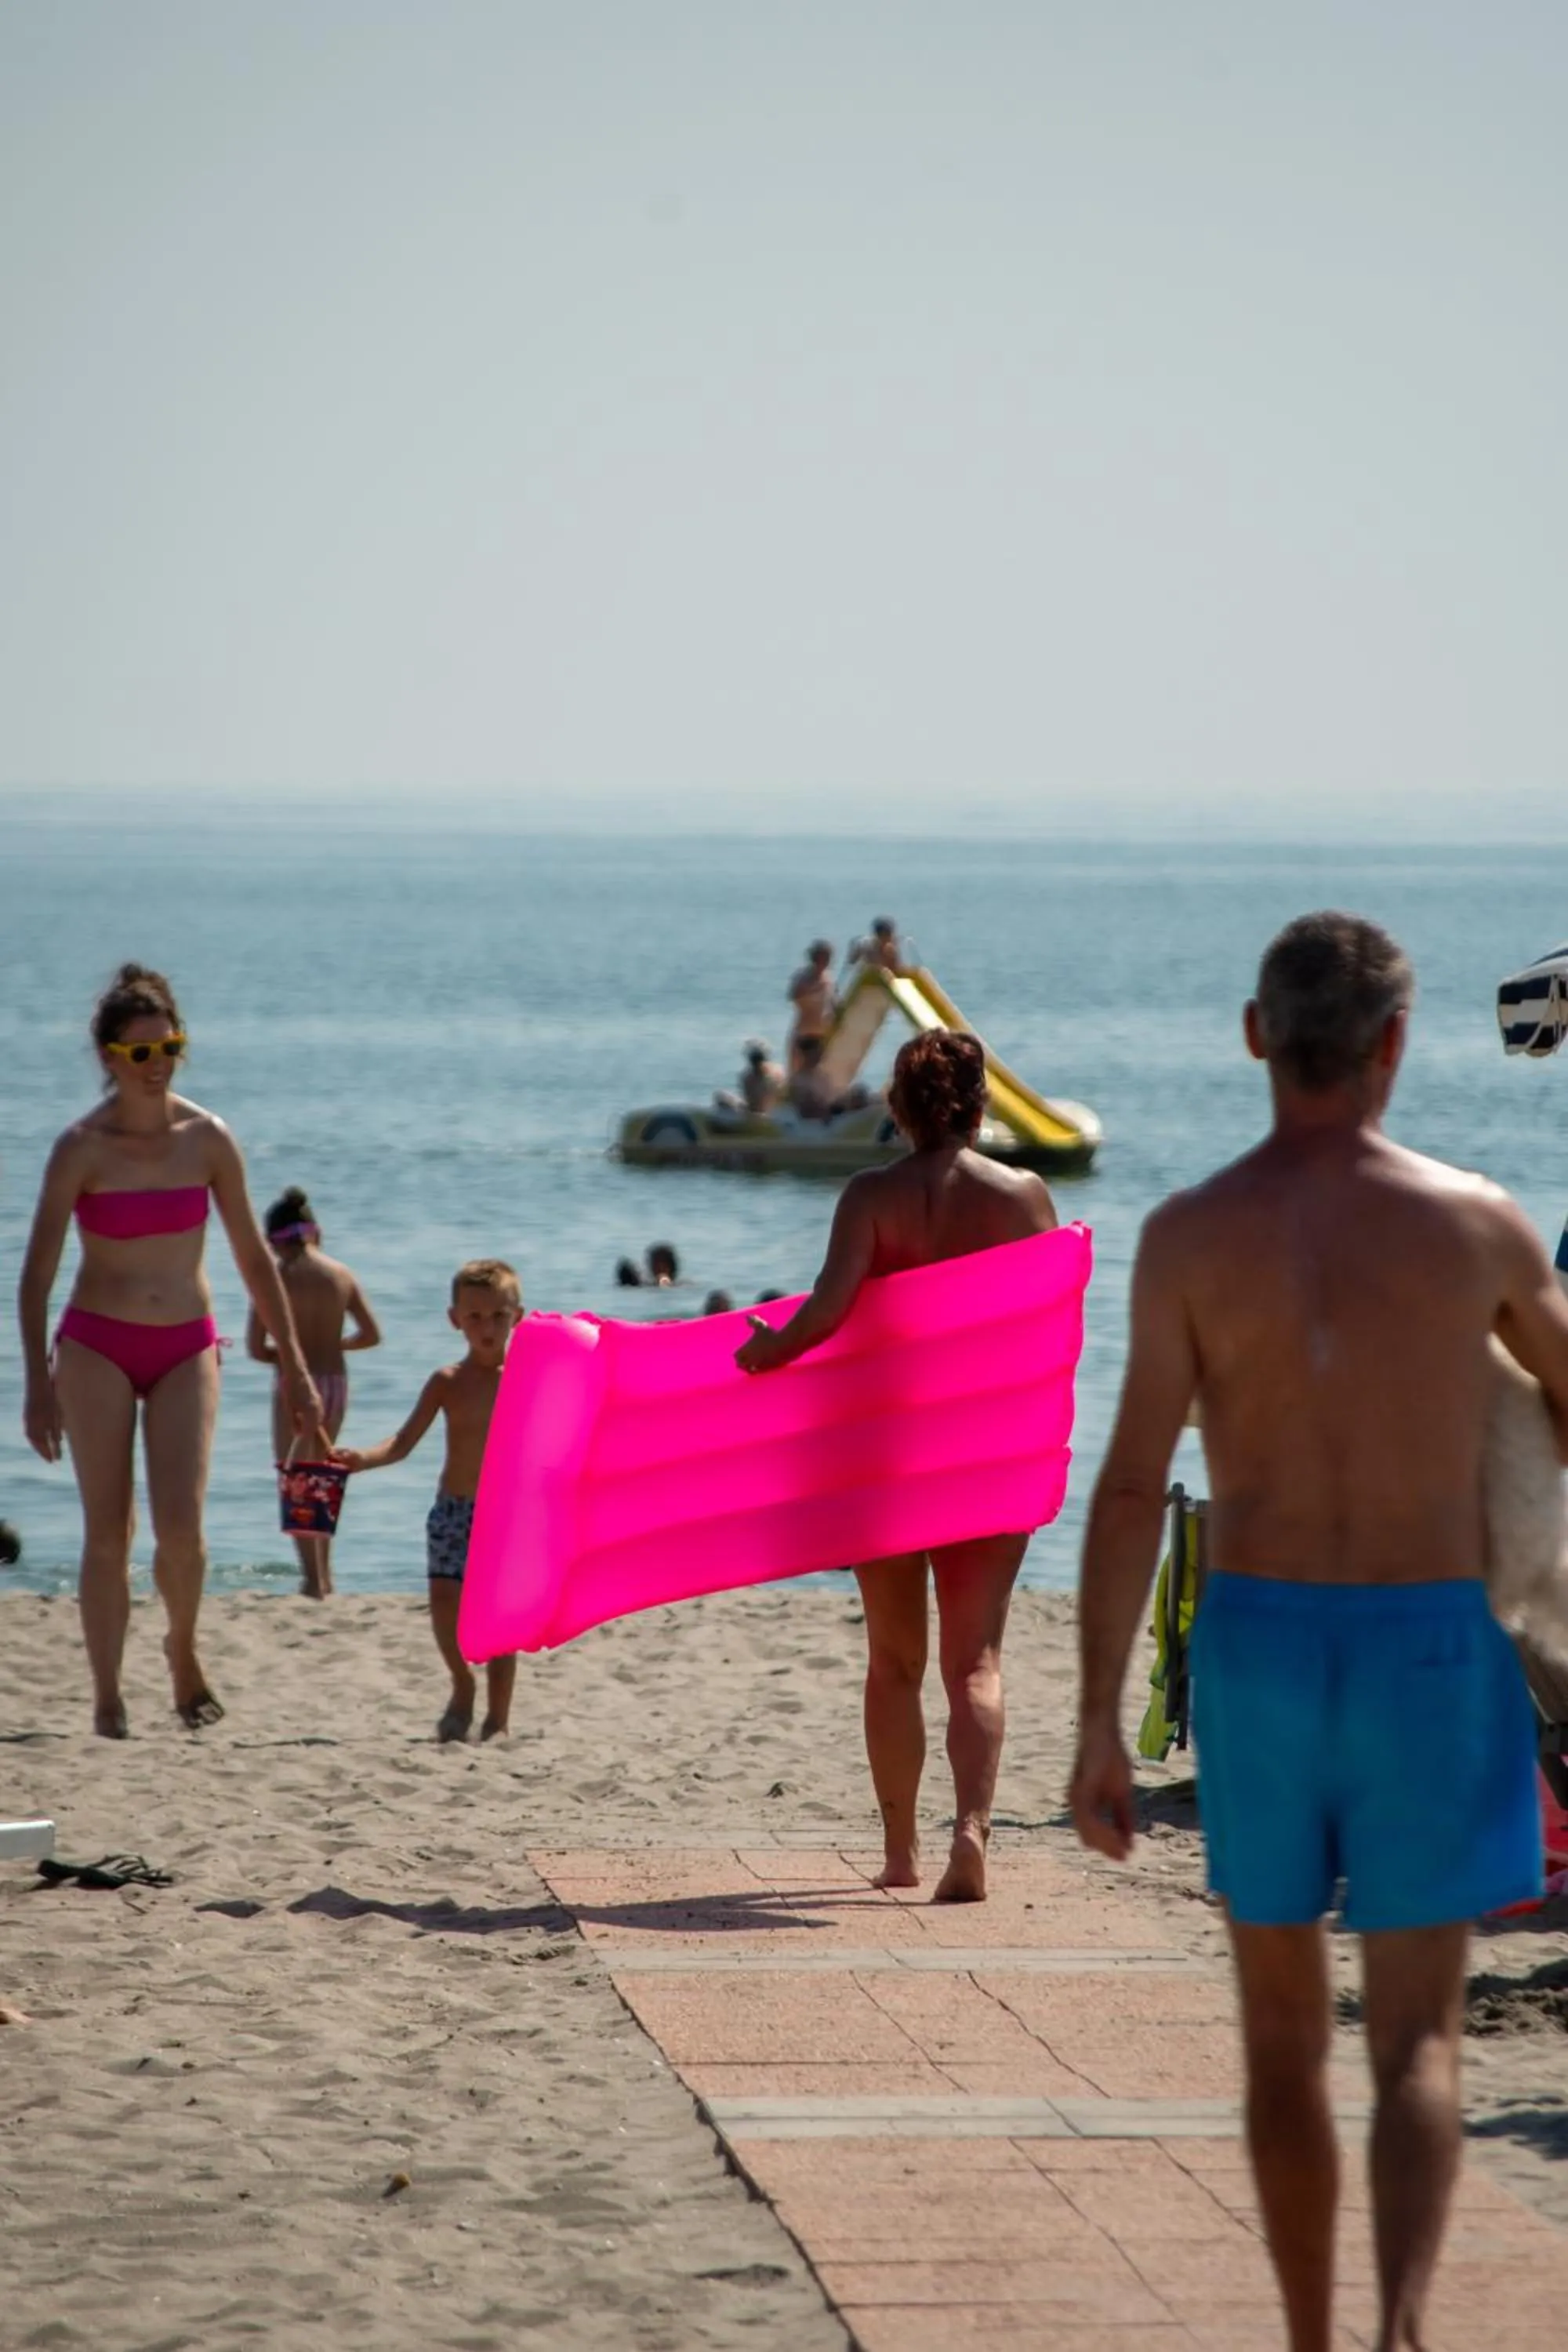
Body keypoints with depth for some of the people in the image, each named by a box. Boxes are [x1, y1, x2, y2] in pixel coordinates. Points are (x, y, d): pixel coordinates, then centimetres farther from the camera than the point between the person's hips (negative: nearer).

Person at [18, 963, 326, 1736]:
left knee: (180, 1525, -12)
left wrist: (293, 1367, 8)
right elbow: (37, 1272, -10)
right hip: (97, 1347, -1)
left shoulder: (207, 1140, 0)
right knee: (107, 1531, -3)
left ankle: (183, 1649, 16)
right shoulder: (82, 1148, -8)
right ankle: (107, 1698, 6)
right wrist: (38, 1381, -19)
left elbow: (254, 1258, 8)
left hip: (185, 1350, 2)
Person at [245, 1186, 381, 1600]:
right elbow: (371, 1334, 6)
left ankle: (314, 1580, -11)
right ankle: (323, 1576, 27)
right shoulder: (342, 1275, 4)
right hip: (336, 1381, 5)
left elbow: (255, 1348, -11)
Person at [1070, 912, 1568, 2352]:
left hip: (1256, 1640, 1)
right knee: (1418, 2037, 1)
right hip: (1430, 1644, -1)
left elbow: (1131, 1489, -9)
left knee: (1283, 2032, 15)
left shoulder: (1190, 1237, -6)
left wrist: (1099, 1725, -5)